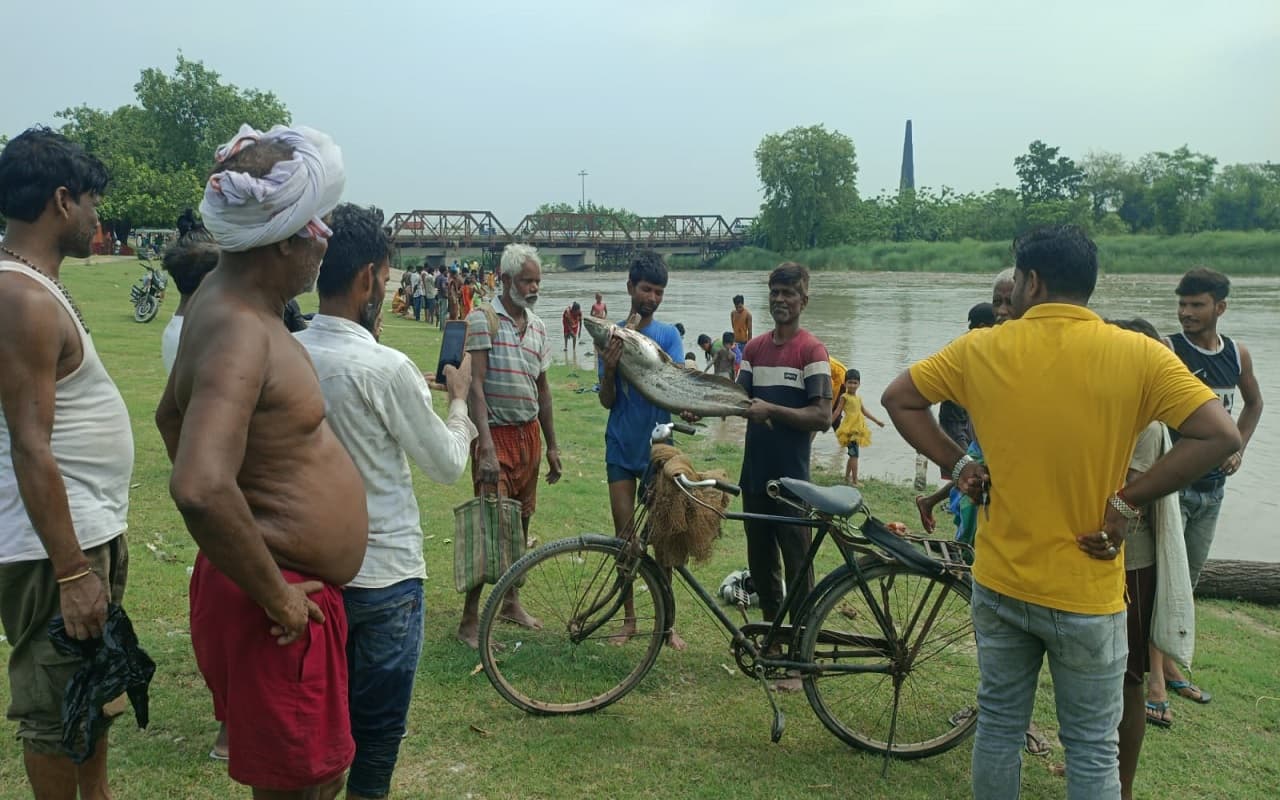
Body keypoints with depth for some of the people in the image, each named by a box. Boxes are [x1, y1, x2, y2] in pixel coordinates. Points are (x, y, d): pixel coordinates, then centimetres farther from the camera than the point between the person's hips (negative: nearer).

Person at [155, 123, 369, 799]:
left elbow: (172, 416, 22)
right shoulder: (239, 332, -25)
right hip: (283, 606, -10)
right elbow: (200, 489, -39)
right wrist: (277, 599, -25)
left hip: (292, 584, 10)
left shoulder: (227, 295, 7)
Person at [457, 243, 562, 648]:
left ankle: (511, 601, 29)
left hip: (529, 433, 7)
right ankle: (469, 620, -1)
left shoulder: (538, 327, 10)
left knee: (520, 520, 14)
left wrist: (552, 446, 16)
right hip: (496, 434, -6)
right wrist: (486, 446, -25)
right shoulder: (482, 319, -10)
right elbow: (475, 384, -17)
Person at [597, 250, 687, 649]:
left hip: (656, 447, -1)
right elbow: (607, 400, -2)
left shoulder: (668, 335, -1)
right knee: (624, 536, 6)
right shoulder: (612, 335, 0)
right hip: (621, 447, 1)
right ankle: (629, 618, 19)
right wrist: (610, 368, -22)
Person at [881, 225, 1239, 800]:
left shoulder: (981, 349, -6)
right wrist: (1127, 500, -11)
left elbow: (898, 399, 2)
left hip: (1000, 584, 2)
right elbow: (1220, 435, -17)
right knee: (1092, 752, 14)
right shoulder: (1138, 355, -11)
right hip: (1086, 596, -2)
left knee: (999, 727, 19)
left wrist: (958, 464, 2)